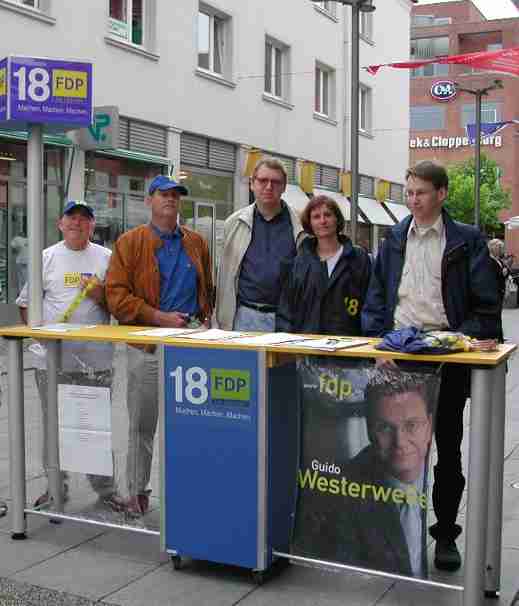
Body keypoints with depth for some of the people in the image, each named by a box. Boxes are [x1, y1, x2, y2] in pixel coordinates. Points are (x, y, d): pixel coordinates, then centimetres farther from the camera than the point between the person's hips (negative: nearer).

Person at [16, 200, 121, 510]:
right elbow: (26, 302, 9)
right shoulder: (46, 258, 6)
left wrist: (101, 295, -12)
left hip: (96, 358, 0)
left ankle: (105, 487, 19)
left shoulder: (106, 257, 6)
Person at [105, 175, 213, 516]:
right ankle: (138, 491, 18)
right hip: (147, 345, -3)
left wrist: (205, 318, 5)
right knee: (143, 423, 5)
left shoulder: (196, 243, 12)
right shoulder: (130, 242, 0)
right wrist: (160, 317, -15)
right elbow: (116, 295, -8)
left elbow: (208, 289, 22)